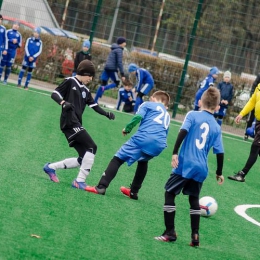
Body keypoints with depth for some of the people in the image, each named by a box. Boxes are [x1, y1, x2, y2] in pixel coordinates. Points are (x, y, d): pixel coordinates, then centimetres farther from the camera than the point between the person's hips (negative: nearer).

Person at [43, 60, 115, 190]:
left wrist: (106, 113, 3)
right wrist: (63, 102, -26)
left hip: (76, 124, 9)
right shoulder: (70, 82, 0)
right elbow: (55, 94, -7)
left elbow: (94, 105, 18)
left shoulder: (85, 90, 22)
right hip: (69, 122, -9)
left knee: (83, 159, 5)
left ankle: (51, 167, 16)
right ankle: (80, 181, -16)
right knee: (92, 147, -16)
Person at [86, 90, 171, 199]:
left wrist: (127, 128, 14)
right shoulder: (167, 115, 35)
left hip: (143, 137, -5)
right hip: (160, 144, 5)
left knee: (118, 158, 1)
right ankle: (134, 192, 34)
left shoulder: (147, 104, 21)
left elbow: (138, 117, 1)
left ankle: (101, 187, -14)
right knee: (143, 161, 35)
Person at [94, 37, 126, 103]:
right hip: (112, 69, -8)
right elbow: (119, 62, -15)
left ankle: (95, 101, 2)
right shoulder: (119, 50, -9)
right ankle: (104, 88, -18)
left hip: (107, 68, 8)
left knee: (103, 84, 7)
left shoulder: (114, 49, 19)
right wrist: (122, 74, -15)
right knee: (116, 83, 5)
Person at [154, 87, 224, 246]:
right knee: (194, 199, 20)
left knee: (169, 194, 8)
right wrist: (219, 173, 19)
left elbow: (183, 132, -16)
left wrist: (175, 152, -17)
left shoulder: (193, 115, 0)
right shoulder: (217, 127, 9)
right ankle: (195, 236, 15)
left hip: (185, 164, -4)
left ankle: (170, 232, 1)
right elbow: (220, 152, 8)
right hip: (201, 169, 4)